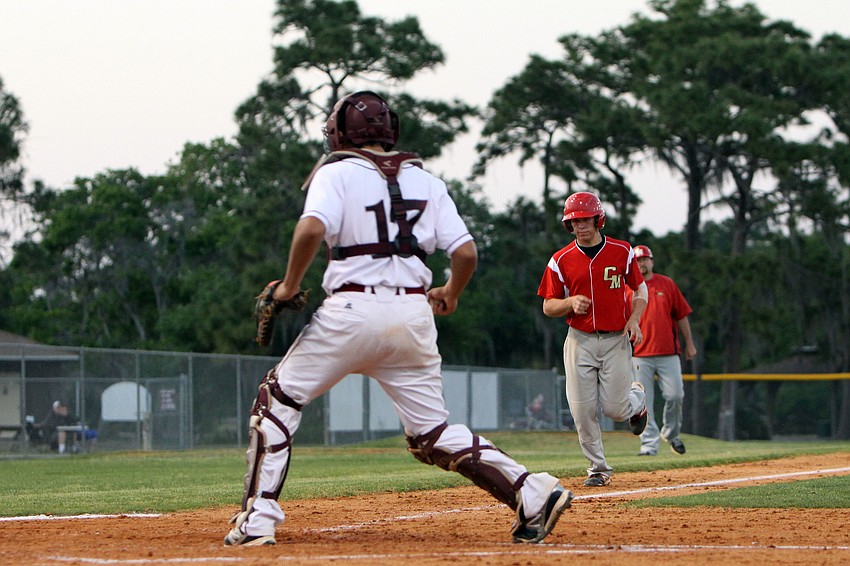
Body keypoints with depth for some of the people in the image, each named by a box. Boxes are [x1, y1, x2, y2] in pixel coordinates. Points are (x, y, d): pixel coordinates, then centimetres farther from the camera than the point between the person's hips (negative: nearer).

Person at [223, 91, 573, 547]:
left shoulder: (336, 173, 2)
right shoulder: (426, 182, 15)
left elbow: (312, 228, -17)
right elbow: (466, 252, 6)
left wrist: (290, 285, -4)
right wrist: (450, 294, 25)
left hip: (353, 308, -4)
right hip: (414, 314, 4)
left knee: (278, 399, 10)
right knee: (431, 431, 13)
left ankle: (258, 520, 1)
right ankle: (531, 491, -4)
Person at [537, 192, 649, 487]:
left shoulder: (622, 252, 0)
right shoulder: (561, 260, 0)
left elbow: (641, 289, 11)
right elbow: (548, 307, 5)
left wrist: (634, 319, -7)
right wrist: (571, 302, -17)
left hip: (616, 339, -1)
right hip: (580, 341, 1)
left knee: (615, 409, -6)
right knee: (583, 411, -4)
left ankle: (637, 399, 30)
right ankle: (598, 469, 11)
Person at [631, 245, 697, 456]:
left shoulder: (667, 284, 10)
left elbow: (681, 315, 13)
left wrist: (689, 343, 11)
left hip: (668, 353, 1)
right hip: (639, 355, -1)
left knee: (675, 395, -3)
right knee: (643, 403, -4)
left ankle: (670, 433, 21)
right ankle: (649, 444, 0)